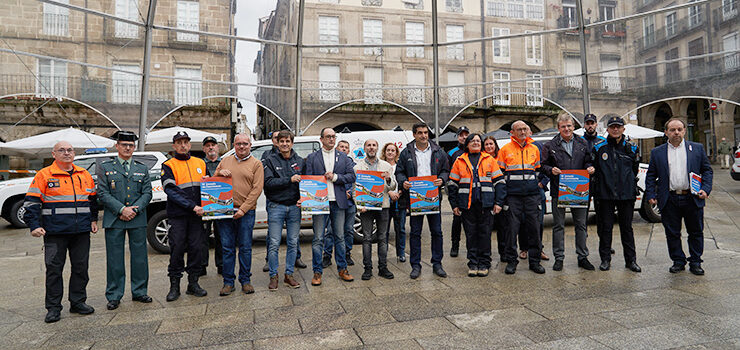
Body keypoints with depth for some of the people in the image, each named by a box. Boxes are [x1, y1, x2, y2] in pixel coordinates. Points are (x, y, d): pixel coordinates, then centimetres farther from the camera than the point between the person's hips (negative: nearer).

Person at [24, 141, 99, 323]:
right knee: (54, 269, 3)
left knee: (81, 267, 9)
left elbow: (93, 199, 21)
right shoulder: (44, 175, 0)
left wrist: (93, 219, 15)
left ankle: (78, 302, 21)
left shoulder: (85, 175, 11)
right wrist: (34, 226, -10)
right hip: (54, 232, -3)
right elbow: (32, 202, -2)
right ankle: (53, 308, 14)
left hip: (81, 232, 4)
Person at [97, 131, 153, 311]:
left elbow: (147, 193, 5)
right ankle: (114, 296, 15)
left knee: (140, 257, 6)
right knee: (114, 259, 3)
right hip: (114, 220, -2)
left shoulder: (142, 168, 12)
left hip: (138, 220, 2)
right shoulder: (105, 167, 6)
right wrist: (122, 209, -13)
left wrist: (134, 210, -9)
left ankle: (139, 292, 19)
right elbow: (102, 193, -3)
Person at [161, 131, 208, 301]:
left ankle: (193, 284, 17)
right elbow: (172, 192, -11)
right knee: (177, 250, 1)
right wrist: (192, 206, -19)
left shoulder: (200, 163, 13)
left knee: (196, 248, 5)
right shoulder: (168, 166, 0)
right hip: (177, 216, -3)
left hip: (196, 215, 3)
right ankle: (174, 286, 13)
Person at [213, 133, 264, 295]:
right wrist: (219, 173, -5)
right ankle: (228, 282, 15)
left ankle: (245, 281, 16)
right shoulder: (225, 161, 14)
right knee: (227, 248, 6)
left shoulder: (256, 164, 3)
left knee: (245, 248, 4)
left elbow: (257, 189, -5)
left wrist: (243, 209, -13)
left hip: (246, 212, -3)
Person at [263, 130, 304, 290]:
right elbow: (268, 182, -10)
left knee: (293, 243, 7)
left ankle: (289, 274, 19)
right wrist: (289, 180, -17)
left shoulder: (300, 161, 9)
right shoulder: (270, 161, 2)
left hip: (295, 207, 3)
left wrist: (303, 199, -4)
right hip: (276, 206, -2)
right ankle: (273, 276, 13)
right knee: (274, 244, 0)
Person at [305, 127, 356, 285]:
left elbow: (351, 176, 5)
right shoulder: (312, 158, 6)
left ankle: (342, 269, 21)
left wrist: (335, 177, -10)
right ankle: (317, 272, 11)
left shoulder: (343, 157, 12)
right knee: (318, 238, 1)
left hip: (338, 202, 2)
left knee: (339, 237, 10)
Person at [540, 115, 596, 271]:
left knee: (581, 224, 8)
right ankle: (559, 258, 13)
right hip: (558, 190, -2)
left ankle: (582, 257, 20)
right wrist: (551, 170, -16)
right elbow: (543, 165, 4)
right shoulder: (550, 146, 2)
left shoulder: (582, 144, 10)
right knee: (558, 225, 4)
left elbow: (588, 162, 17)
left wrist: (590, 168, -5)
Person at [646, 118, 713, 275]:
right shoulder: (657, 152, 6)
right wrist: (651, 195, -2)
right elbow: (651, 175, 7)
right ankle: (678, 261, 20)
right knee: (672, 234, 6)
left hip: (693, 198, 0)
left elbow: (707, 170, 8)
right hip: (669, 200, 0)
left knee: (696, 232, 8)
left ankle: (695, 262, 21)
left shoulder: (697, 148, 7)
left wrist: (705, 189, -5)